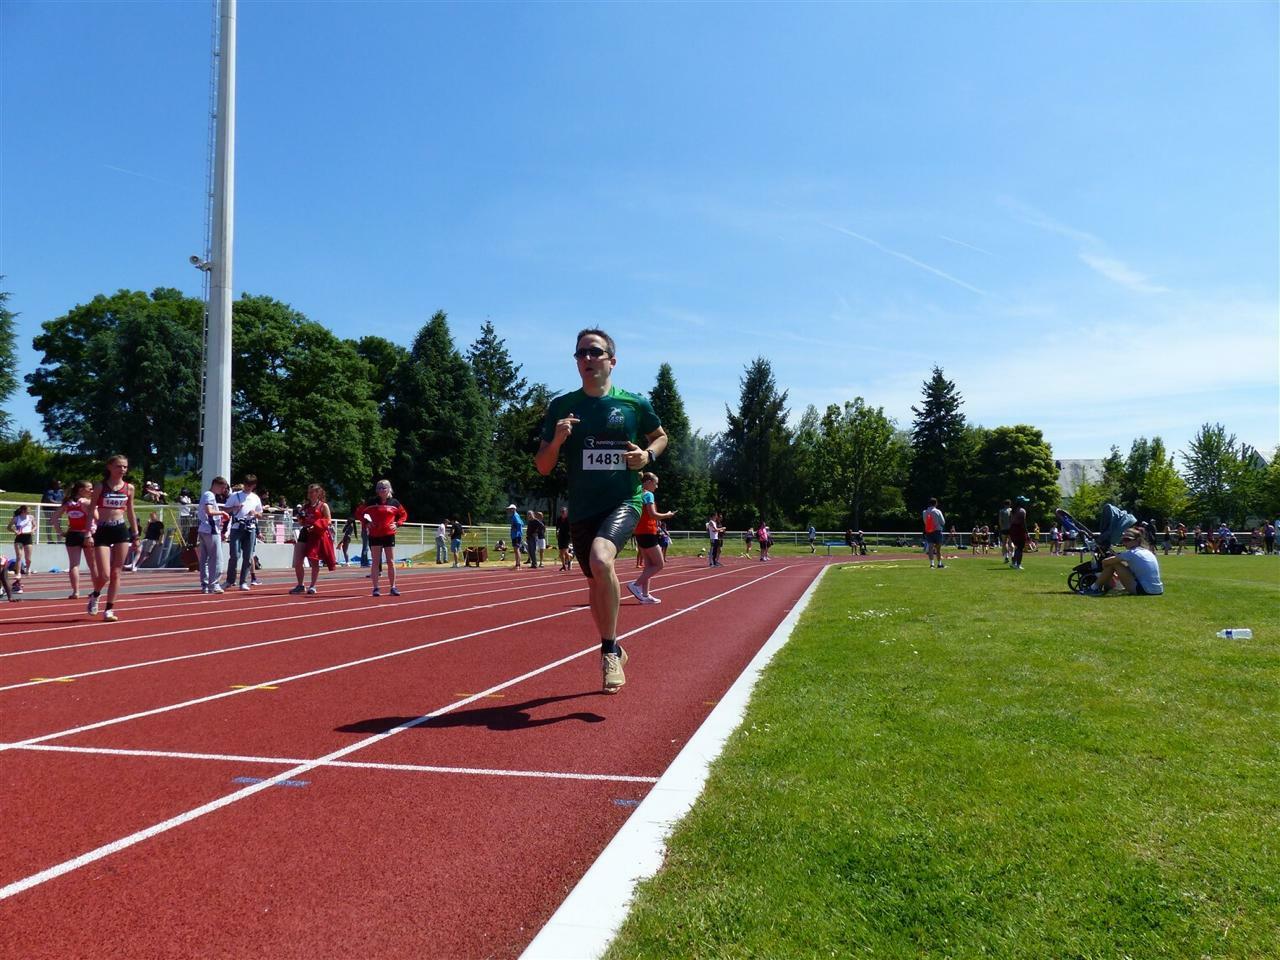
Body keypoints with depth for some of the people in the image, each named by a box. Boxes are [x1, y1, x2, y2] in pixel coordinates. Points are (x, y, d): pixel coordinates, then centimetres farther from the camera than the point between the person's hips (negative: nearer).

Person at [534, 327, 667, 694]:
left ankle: (609, 651, -13)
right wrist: (557, 440, -16)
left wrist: (647, 455, -3)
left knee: (601, 559, -30)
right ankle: (613, 651, 37)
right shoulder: (561, 406, 3)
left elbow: (660, 436, 19)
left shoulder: (635, 404, 0)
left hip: (624, 501, -3)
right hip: (581, 508, 3)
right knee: (596, 583, 13)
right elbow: (542, 467, 5)